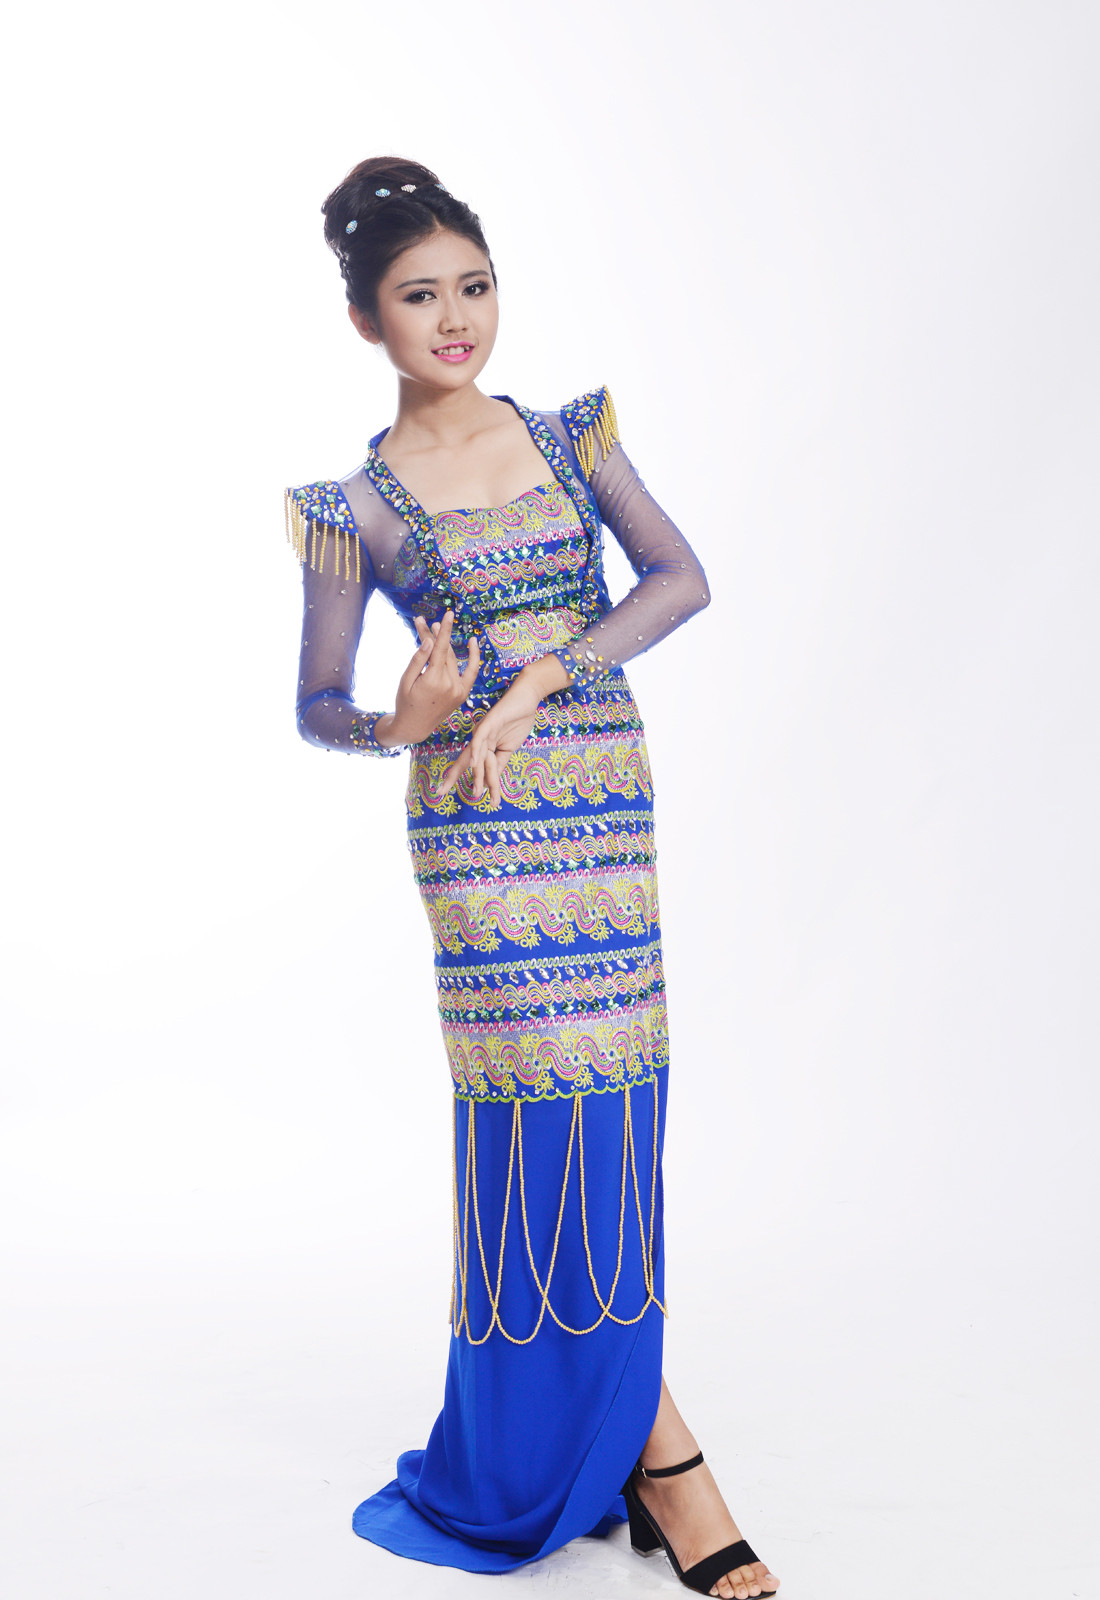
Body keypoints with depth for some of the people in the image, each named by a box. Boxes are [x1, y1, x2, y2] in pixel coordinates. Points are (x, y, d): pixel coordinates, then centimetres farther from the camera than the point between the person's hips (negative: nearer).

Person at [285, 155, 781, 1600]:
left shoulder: (570, 436, 9)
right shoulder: (355, 505, 1)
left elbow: (681, 578, -3)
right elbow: (317, 707, 3)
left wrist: (533, 682, -14)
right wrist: (400, 723, -20)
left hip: (607, 797, 4)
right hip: (477, 821, -3)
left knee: (604, 1115, 7)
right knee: (550, 1115, -4)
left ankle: (579, 1442, 25)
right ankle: (661, 1459, 8)